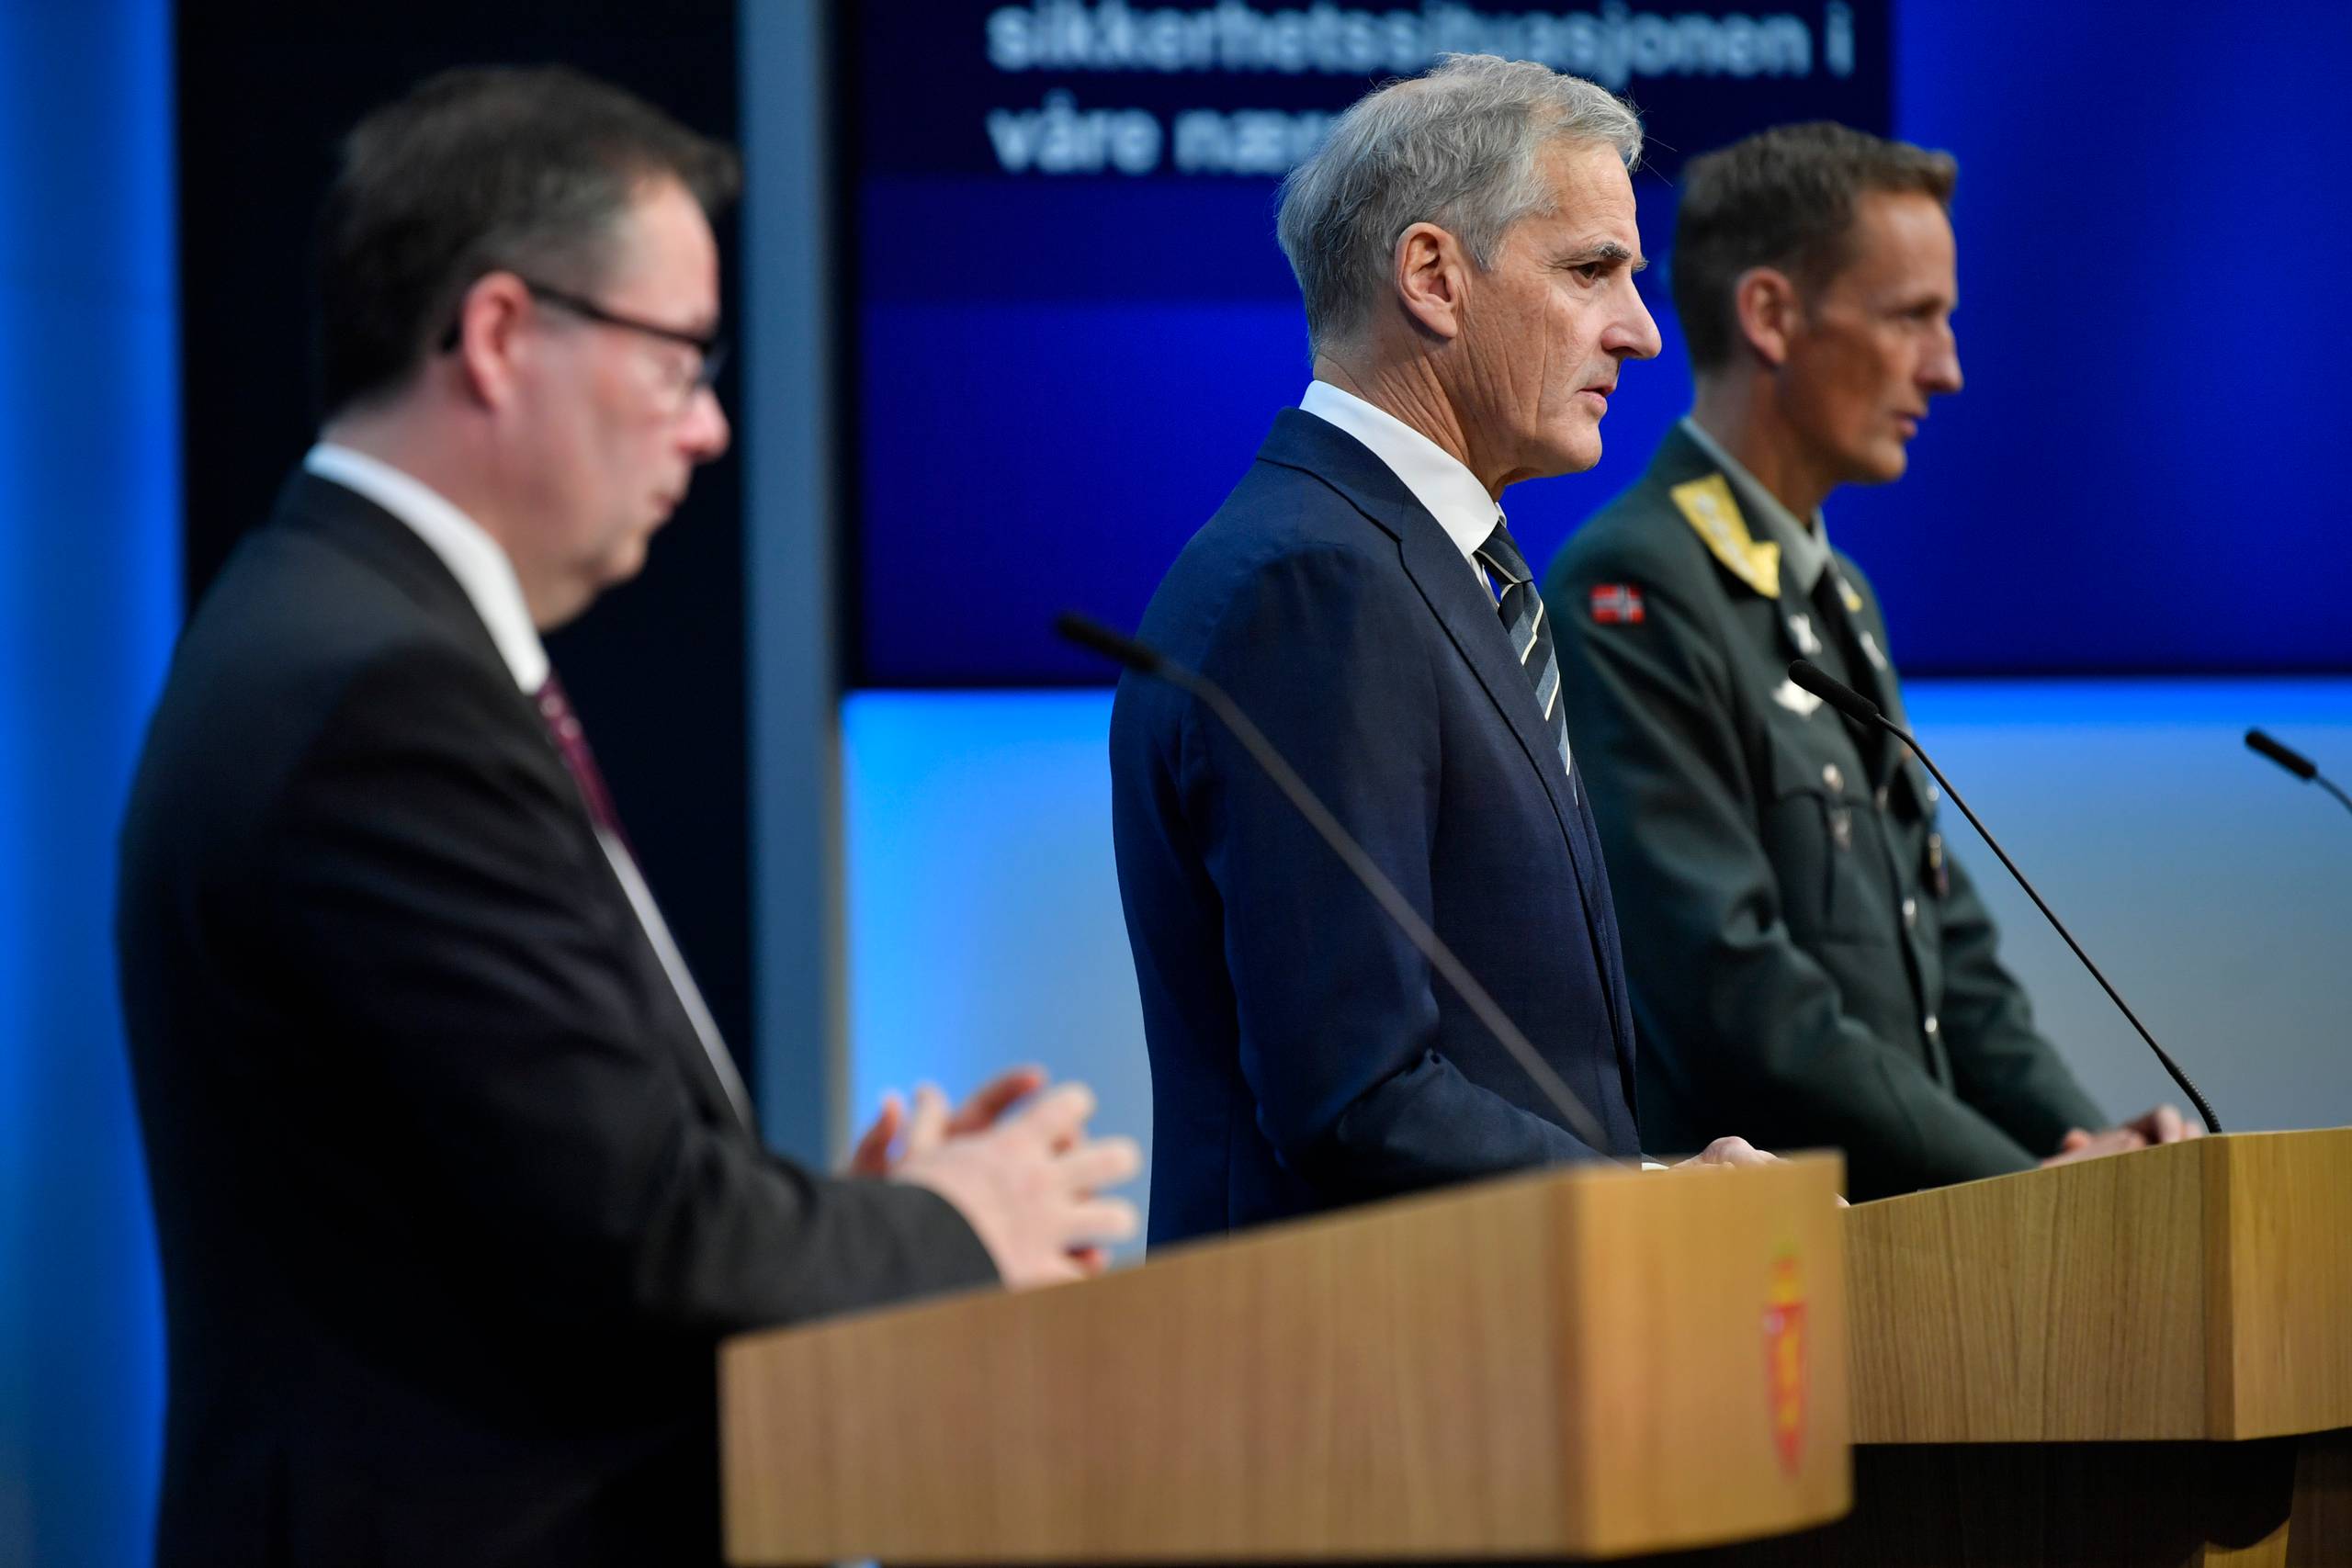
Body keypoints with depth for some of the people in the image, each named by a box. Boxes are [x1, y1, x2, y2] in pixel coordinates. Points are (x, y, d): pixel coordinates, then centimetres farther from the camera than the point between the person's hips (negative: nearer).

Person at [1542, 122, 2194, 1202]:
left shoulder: (1839, 598, 21)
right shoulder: (1627, 596, -9)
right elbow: (1729, 989, -16)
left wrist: (2076, 1138, 4)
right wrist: (2022, 1187, -14)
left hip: (1905, 1242, 8)